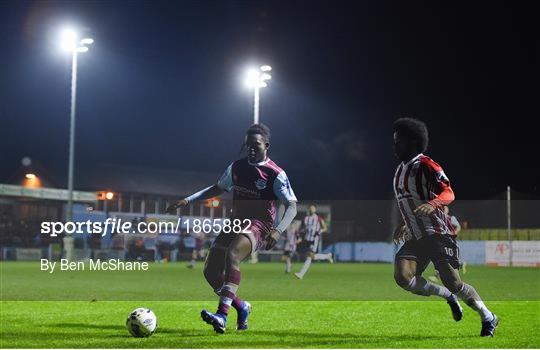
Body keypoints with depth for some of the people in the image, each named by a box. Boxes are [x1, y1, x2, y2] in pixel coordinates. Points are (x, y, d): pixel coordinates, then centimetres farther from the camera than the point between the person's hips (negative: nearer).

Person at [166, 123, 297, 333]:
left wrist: (278, 231, -28)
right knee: (210, 272, -4)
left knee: (232, 254, -36)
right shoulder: (237, 167, 11)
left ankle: (222, 316, -45)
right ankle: (241, 307, 20)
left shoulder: (275, 174, -7)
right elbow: (217, 189, 26)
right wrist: (187, 200, 17)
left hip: (259, 227, -7)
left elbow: (292, 207, -11)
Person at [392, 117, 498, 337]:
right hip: (415, 237, 7)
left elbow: (448, 193, -21)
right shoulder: (401, 170, 17)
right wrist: (404, 226, 28)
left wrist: (432, 204, -40)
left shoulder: (425, 165, -9)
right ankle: (448, 297, 7)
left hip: (438, 234, -7)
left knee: (453, 284, -9)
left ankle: (488, 318, 15)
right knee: (403, 277, -17)